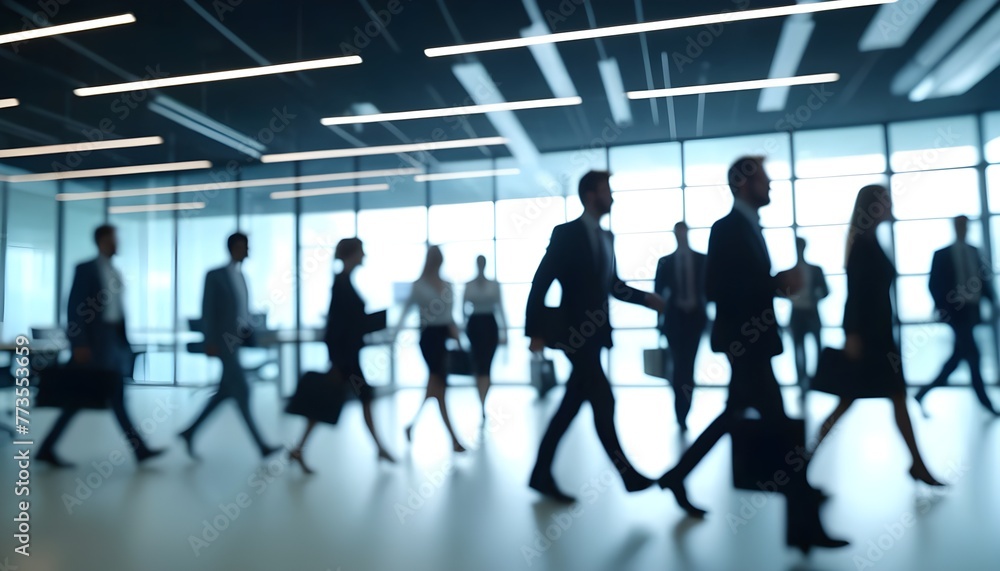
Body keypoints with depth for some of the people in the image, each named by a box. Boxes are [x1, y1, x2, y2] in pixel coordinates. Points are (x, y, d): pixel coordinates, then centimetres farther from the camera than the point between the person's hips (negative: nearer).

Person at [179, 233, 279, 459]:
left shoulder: (241, 276, 14)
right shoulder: (215, 275, -8)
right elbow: (208, 309, -11)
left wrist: (251, 335, 7)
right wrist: (210, 342, -15)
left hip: (238, 340, 8)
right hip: (224, 340, -8)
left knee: (224, 393, 12)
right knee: (242, 391, -6)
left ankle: (190, 433, 26)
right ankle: (261, 445, -1)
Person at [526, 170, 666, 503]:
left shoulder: (607, 237, 14)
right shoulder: (566, 233, -8)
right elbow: (540, 283, -11)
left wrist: (647, 299, 4)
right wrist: (535, 332, -15)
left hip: (594, 333, 8)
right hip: (573, 332, -8)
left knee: (570, 407, 9)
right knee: (603, 402, -5)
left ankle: (541, 475, 18)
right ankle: (629, 476, 7)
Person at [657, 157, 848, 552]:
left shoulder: (747, 226, 15)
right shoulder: (728, 227, -14)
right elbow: (718, 289, -22)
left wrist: (779, 282, 0)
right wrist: (778, 283, -22)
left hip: (750, 339, 10)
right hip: (743, 340, -10)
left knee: (734, 415, 19)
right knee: (779, 427, -5)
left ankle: (678, 476, 30)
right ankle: (805, 525, 5)